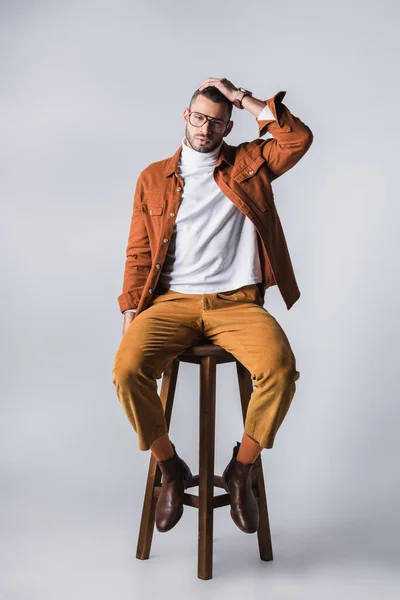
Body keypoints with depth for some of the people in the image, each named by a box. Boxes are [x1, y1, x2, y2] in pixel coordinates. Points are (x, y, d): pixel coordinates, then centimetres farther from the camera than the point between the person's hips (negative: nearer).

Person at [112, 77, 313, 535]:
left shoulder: (249, 164, 14)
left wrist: (243, 98, 1)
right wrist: (131, 315, -1)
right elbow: (139, 254, 11)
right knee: (127, 368, -28)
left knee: (280, 369, -30)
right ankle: (171, 469, -2)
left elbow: (300, 138, -4)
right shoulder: (154, 178, 15)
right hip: (172, 302, 1)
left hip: (237, 302, 0)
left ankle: (240, 470, -4)